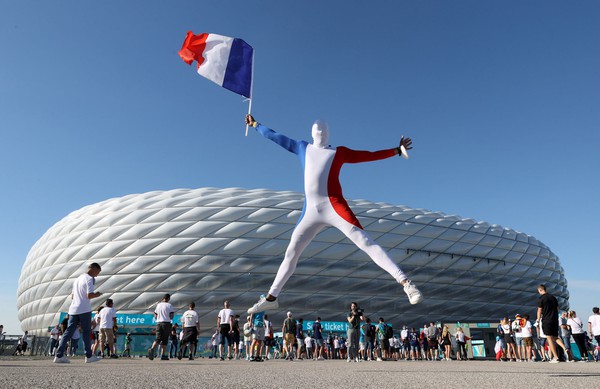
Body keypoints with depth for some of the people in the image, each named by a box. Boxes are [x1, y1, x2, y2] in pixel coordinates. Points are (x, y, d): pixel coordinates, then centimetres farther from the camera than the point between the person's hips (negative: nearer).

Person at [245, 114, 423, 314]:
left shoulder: (339, 152, 14)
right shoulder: (303, 147, 22)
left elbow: (370, 155, 16)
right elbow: (276, 136, 32)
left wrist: (397, 149, 17)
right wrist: (256, 124, 41)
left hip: (333, 206, -3)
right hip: (310, 212, 4)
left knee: (366, 243, -14)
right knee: (290, 253, 9)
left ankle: (406, 283, -17)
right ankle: (270, 298, 21)